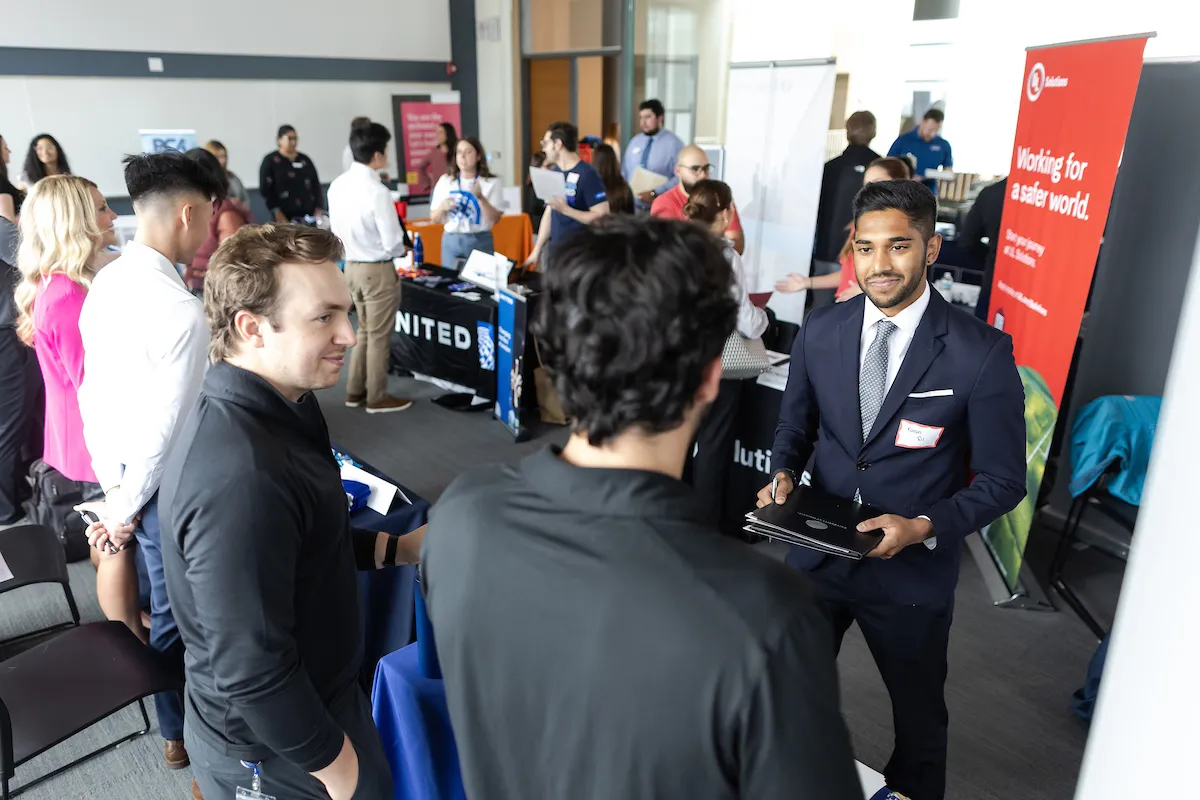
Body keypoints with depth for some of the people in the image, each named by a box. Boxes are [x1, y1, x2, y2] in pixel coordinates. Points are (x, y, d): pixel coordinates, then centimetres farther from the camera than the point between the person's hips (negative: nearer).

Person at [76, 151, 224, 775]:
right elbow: (164, 427, -22)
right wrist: (126, 507, -9)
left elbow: (94, 394, 6)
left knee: (169, 605, 22)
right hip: (166, 487, -8)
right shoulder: (182, 311, -25)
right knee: (180, 613, 11)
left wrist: (113, 485, 12)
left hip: (123, 473, 8)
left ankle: (177, 727, 41)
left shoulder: (106, 282, 1)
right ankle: (185, 735, 31)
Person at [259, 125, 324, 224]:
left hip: (308, 214, 4)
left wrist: (319, 209, 3)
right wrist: (277, 213, -10)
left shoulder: (305, 160, 16)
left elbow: (316, 185, 15)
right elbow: (265, 189, -1)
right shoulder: (270, 161, 4)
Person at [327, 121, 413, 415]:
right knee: (379, 336, 7)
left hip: (351, 265, 7)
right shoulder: (377, 191, -23)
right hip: (378, 269, -7)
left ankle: (355, 391, 30)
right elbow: (393, 243, -21)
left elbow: (335, 229, 9)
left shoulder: (337, 185, -1)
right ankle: (377, 398, 19)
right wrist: (401, 250, 1)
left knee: (364, 330, 22)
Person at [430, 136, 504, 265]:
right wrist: (443, 207, -10)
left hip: (480, 241, -2)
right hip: (451, 241, 2)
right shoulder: (444, 181, 7)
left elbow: (495, 219, -6)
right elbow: (434, 218, 10)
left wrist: (480, 198, -18)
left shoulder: (491, 182, 1)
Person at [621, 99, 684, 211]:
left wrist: (655, 194, -20)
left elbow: (680, 177, -13)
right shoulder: (634, 141, 12)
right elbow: (624, 173, 17)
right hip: (632, 206, 5)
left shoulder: (673, 143, -5)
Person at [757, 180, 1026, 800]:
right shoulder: (819, 331, -6)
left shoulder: (981, 353, -17)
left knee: (919, 719, 22)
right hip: (817, 554, 3)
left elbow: (1002, 480, -10)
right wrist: (783, 475, -12)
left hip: (913, 570, -3)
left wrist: (925, 527, -24)